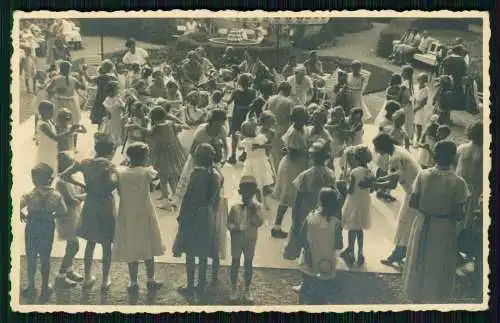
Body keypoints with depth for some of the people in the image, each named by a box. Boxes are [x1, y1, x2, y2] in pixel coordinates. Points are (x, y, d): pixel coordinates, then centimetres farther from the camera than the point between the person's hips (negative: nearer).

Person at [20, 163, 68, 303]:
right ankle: (45, 288, 24)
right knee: (45, 258, 14)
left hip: (32, 228, -1)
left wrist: (23, 215, 1)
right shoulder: (55, 195, -14)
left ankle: (31, 288, 24)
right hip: (48, 229, 1)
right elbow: (63, 212, -9)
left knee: (31, 258, 15)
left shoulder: (29, 195, -18)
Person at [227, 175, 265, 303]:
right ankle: (234, 289, 20)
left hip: (250, 240, 0)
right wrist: (233, 228, -18)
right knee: (235, 263, 8)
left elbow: (259, 222, -12)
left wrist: (254, 211, -22)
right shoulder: (235, 207, -1)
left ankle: (248, 289, 21)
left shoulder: (257, 206, -3)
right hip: (237, 239, 0)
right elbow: (229, 222, 1)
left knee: (248, 264, 9)